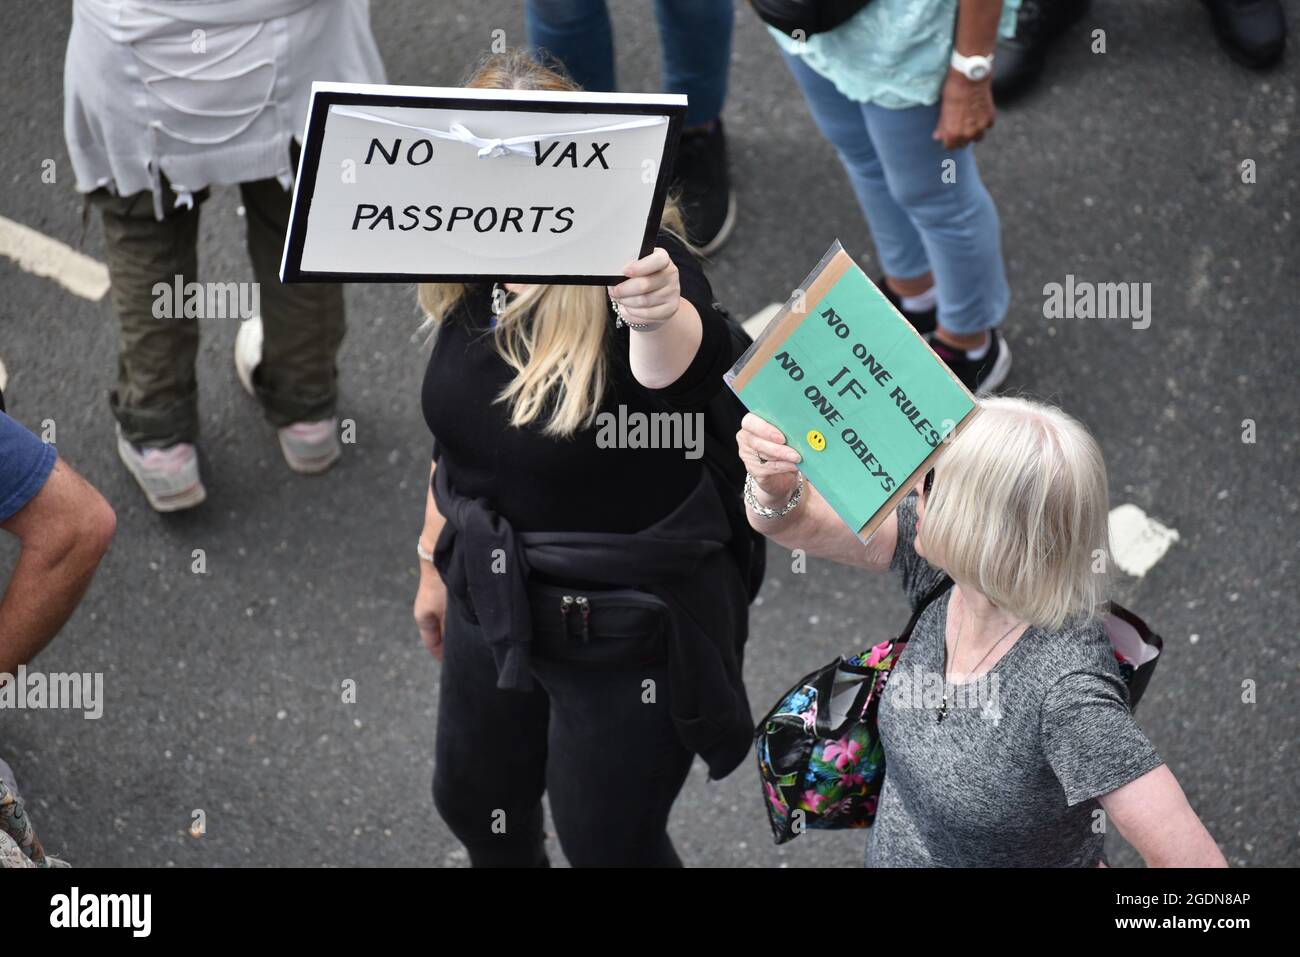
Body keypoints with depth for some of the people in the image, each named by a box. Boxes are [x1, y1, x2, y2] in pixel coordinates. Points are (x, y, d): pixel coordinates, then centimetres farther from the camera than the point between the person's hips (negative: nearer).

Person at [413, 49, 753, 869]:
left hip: (630, 624, -6)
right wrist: (435, 563, 19)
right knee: (473, 802, 24)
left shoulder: (633, 264, -27)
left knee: (606, 841, 8)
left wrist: (661, 315, -74)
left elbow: (675, 360, -51)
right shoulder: (471, 276, -6)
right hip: (495, 601, 7)